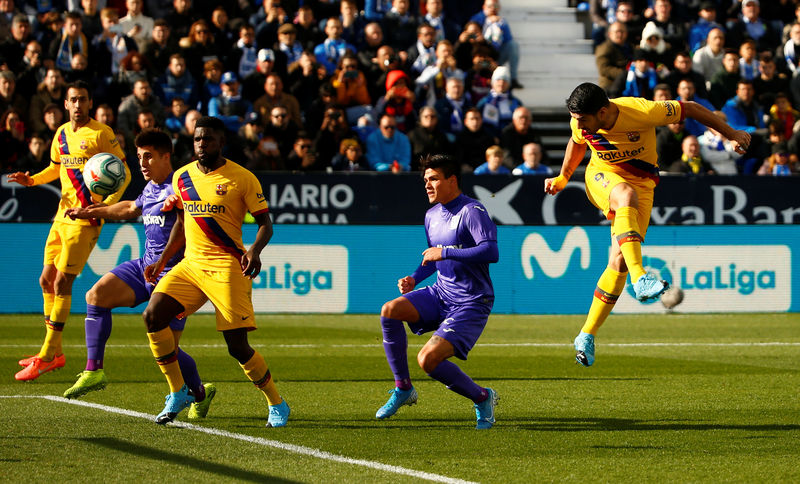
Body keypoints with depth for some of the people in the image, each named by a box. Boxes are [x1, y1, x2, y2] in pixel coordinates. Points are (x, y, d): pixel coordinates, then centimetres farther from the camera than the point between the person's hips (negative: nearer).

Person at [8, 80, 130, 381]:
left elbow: (124, 173, -7)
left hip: (86, 218, -8)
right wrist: (31, 180, 7)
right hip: (63, 215, 8)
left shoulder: (101, 133, -9)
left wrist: (107, 205, -21)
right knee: (46, 280, 10)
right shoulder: (62, 134, 12)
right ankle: (55, 354, 20)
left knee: (62, 283, -12)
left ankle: (45, 358, -10)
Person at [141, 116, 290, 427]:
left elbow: (265, 223, -3)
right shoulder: (182, 177, 11)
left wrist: (255, 250, -22)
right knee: (153, 316, -14)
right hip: (190, 264, 5)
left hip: (228, 268, -5)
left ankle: (277, 404, 8)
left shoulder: (242, 179, -5)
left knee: (237, 345, -11)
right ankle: (178, 394, -1)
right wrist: (162, 261, 19)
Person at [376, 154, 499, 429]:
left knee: (428, 359, -22)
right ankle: (403, 389, -3)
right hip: (440, 294, 8)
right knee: (389, 311, -16)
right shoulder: (432, 216, 12)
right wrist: (414, 279, 9)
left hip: (470, 303, -8)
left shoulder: (472, 211, -14)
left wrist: (445, 252, -25)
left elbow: (491, 252, -28)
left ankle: (483, 398, 2)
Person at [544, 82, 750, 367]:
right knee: (626, 195, -38)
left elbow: (689, 109, -14)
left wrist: (730, 133, -7)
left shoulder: (642, 111, -28)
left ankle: (587, 336, -3)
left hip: (641, 183, -1)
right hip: (601, 177, 1)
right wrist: (562, 178, 12)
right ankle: (640, 280, -48)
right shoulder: (581, 125, -15)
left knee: (619, 261, -13)